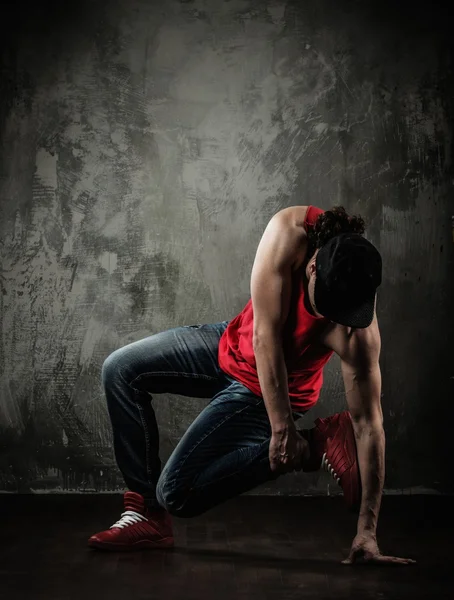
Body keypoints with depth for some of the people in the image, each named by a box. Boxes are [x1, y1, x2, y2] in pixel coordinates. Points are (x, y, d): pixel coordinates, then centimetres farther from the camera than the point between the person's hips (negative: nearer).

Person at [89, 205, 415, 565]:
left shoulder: (358, 330, -34)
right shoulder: (290, 232, -31)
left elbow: (368, 423, -27)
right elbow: (265, 335, -29)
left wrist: (367, 531, -25)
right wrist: (282, 428, -28)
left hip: (263, 389, -5)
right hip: (232, 343, 5)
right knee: (121, 370, -2)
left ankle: (315, 447, -2)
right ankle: (146, 511, 5)